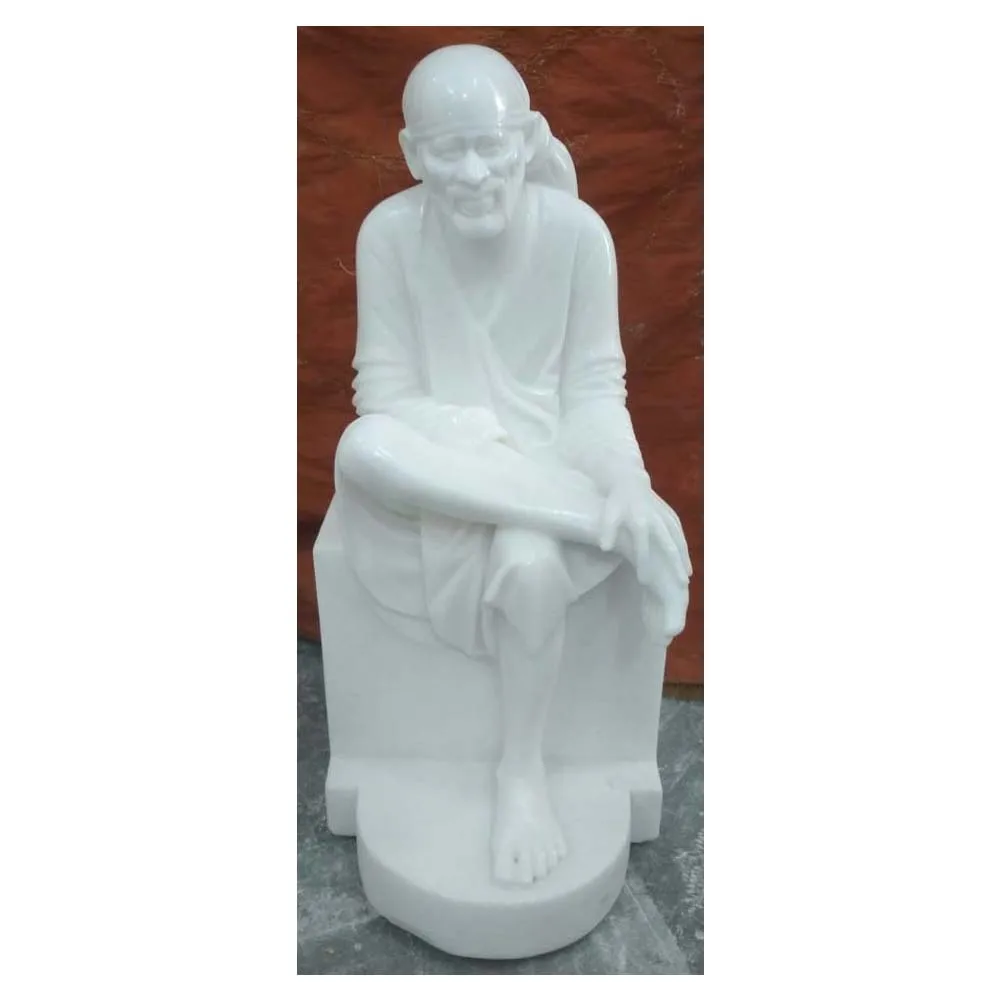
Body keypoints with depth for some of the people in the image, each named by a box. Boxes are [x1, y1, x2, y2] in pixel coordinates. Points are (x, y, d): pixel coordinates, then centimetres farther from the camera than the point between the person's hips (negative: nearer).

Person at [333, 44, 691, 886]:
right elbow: (386, 394, -8)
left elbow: (595, 390, -6)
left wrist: (626, 479, -25)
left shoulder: (577, 231, -10)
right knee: (361, 448, -34)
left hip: (548, 470, 0)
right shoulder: (389, 232, -10)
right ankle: (618, 526, -27)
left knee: (531, 564, -34)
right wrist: (486, 438, -25)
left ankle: (523, 771, -5)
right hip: (430, 481, 1)